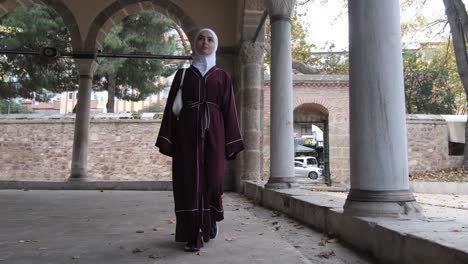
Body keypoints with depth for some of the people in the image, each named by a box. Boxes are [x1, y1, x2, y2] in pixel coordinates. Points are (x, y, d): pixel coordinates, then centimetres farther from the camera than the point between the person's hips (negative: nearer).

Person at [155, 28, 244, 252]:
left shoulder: (222, 77, 13)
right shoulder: (182, 74, 13)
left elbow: (229, 110, 6)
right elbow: (172, 107, 7)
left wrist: (230, 144, -2)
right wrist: (167, 140, -3)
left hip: (213, 133, 0)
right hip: (187, 133, 0)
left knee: (213, 180, -4)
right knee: (190, 181, -4)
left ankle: (212, 218, 26)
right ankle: (194, 235, 3)